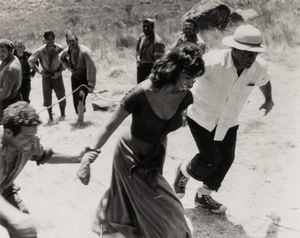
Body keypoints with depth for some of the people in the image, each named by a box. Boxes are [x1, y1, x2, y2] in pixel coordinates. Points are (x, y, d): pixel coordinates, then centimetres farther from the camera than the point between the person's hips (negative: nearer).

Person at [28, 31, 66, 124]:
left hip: (57, 75, 0)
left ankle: (62, 115, 26)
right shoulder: (40, 51, -14)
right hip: (46, 75, 0)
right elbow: (30, 61, 0)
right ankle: (50, 117, 14)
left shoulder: (60, 49, -16)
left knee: (61, 96, 3)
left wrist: (59, 71, -13)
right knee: (47, 97, 0)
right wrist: (38, 70, -8)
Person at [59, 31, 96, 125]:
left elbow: (91, 68, -24)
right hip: (75, 77, 6)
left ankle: (81, 118, -16)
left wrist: (91, 85, -26)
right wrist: (69, 67, 8)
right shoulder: (67, 51, -3)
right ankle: (80, 116, 32)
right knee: (75, 99, 7)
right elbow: (61, 58, 23)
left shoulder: (85, 51, -23)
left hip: (85, 77, -6)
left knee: (81, 95, -27)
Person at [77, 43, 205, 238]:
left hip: (156, 155, 5)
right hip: (130, 156, -5)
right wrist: (88, 160, -20)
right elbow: (110, 127, -22)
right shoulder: (142, 94, -32)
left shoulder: (185, 97, -17)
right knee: (162, 212, 0)